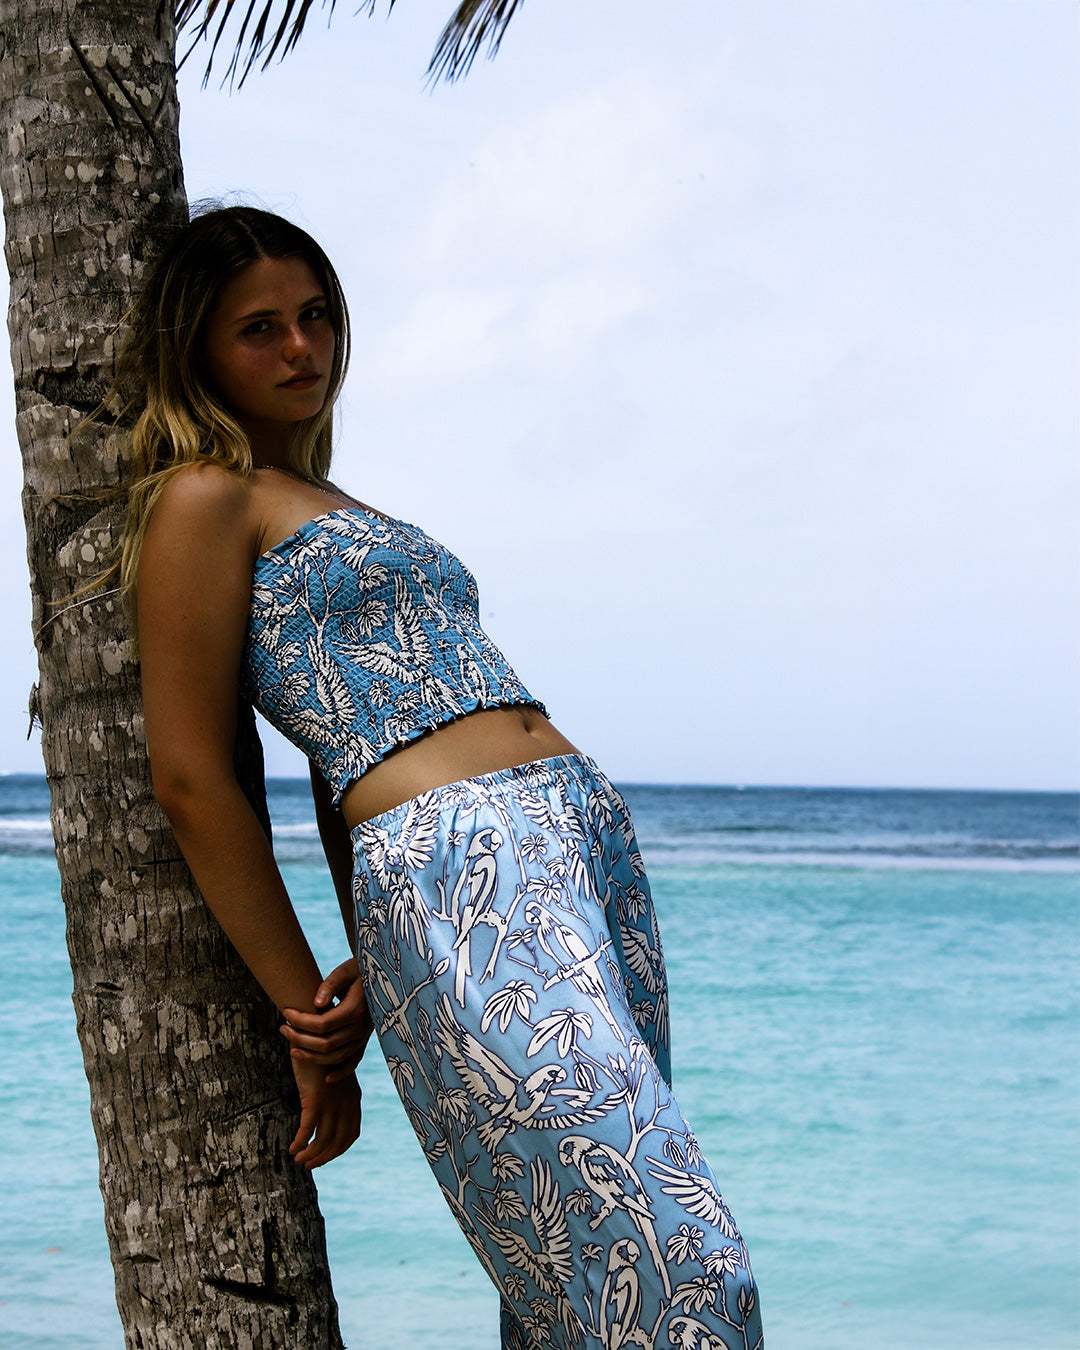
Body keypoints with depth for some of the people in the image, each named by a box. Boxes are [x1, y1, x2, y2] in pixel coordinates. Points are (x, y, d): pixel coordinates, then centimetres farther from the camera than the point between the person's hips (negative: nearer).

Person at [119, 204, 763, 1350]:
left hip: (585, 850, 9)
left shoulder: (327, 512, 27)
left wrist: (365, 974, 4)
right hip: (455, 869, -9)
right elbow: (191, 781, -5)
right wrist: (309, 1020, -4)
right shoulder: (204, 499, 1)